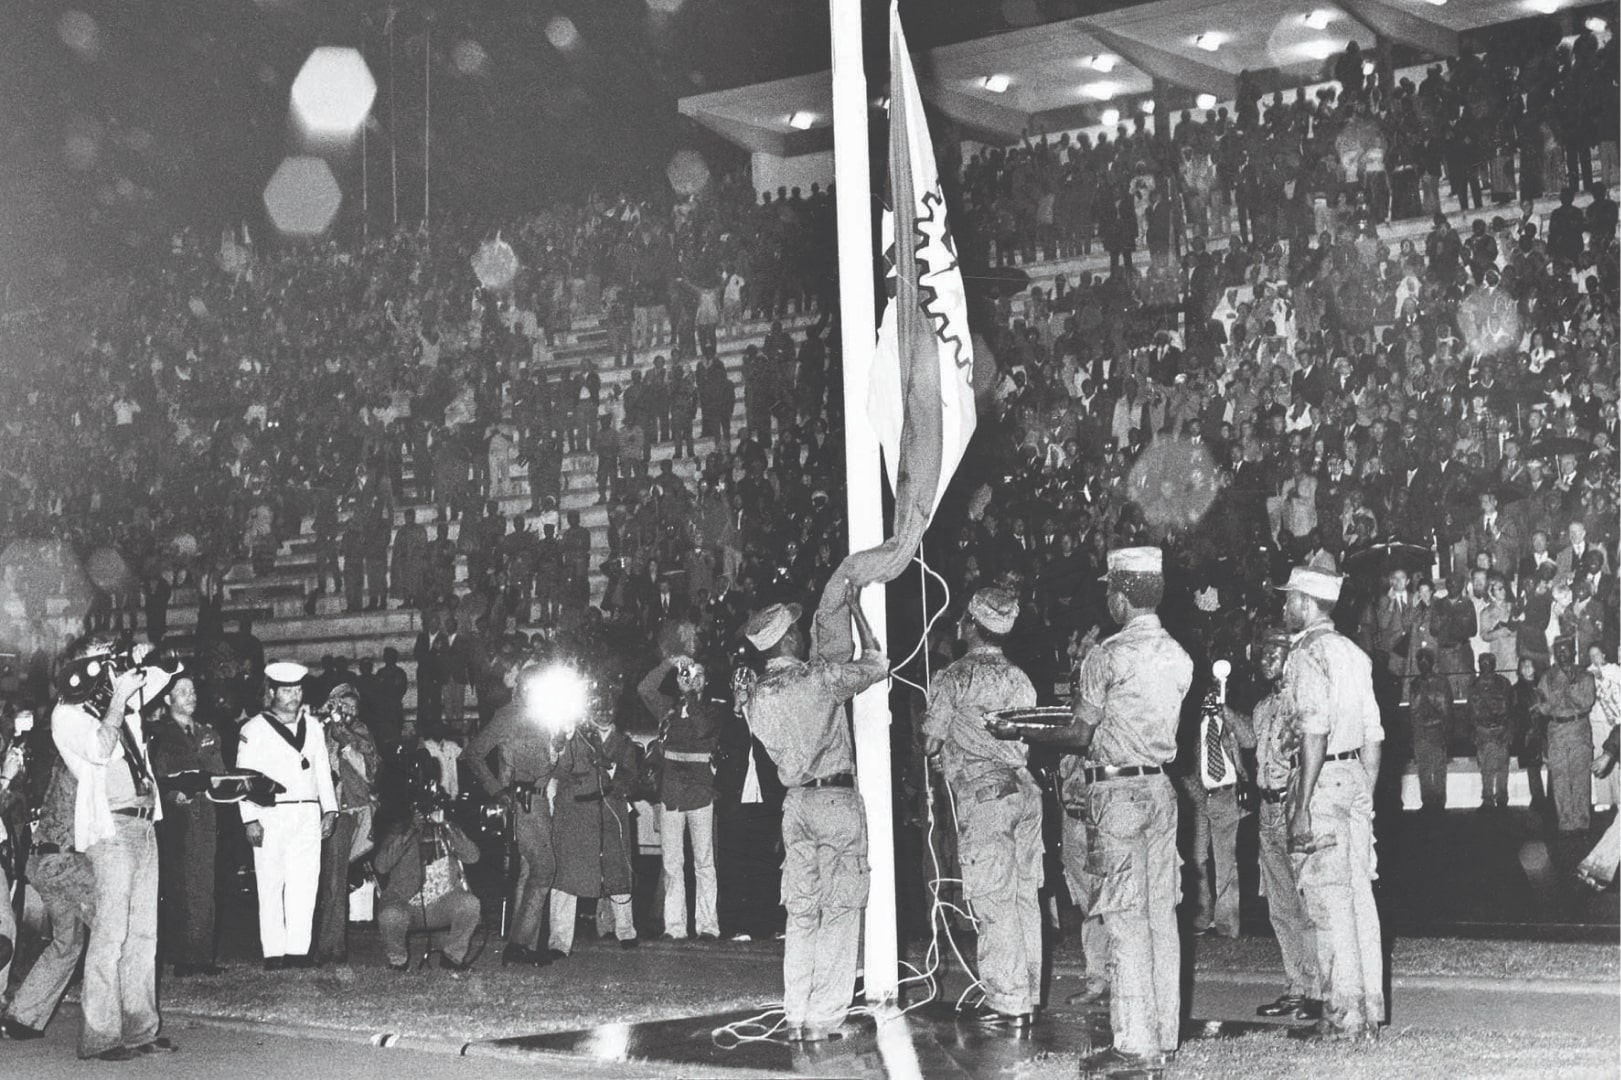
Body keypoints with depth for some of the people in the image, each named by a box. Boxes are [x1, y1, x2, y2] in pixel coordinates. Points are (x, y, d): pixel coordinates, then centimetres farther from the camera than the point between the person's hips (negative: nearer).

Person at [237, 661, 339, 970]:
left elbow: (323, 770, 19)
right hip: (270, 814, -4)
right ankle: (273, 953, -1)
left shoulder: (312, 726, 16)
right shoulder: (254, 729, 1)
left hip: (308, 814, 4)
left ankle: (298, 950, 4)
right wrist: (249, 818, -9)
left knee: (305, 883, 0)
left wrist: (329, 809, 11)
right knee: (271, 884, -3)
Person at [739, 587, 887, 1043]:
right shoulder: (820, 677, -12)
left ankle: (796, 1017, 9)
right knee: (839, 910, -1)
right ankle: (824, 1017, -4)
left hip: (795, 801, 6)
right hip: (836, 797, -5)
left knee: (802, 913, 10)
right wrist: (853, 610, 10)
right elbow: (875, 664, 0)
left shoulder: (756, 699, 5)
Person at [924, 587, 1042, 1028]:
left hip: (983, 795, -6)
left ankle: (1008, 1004, -3)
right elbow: (1027, 740, 15)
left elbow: (930, 743, -1)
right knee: (1025, 897, 9)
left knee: (994, 904, -3)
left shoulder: (953, 679, -6)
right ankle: (1027, 997, 14)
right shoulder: (1020, 679, 12)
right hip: (1024, 789, 6)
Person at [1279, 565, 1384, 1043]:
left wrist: (1302, 807, -20)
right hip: (1357, 776, 8)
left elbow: (1315, 734, -20)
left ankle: (1342, 1016, -4)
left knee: (1329, 901, -5)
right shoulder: (1354, 653, 15)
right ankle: (1369, 1012, 12)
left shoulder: (1307, 654, -11)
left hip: (1323, 780, -8)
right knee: (1359, 895, 9)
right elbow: (1373, 736, 16)